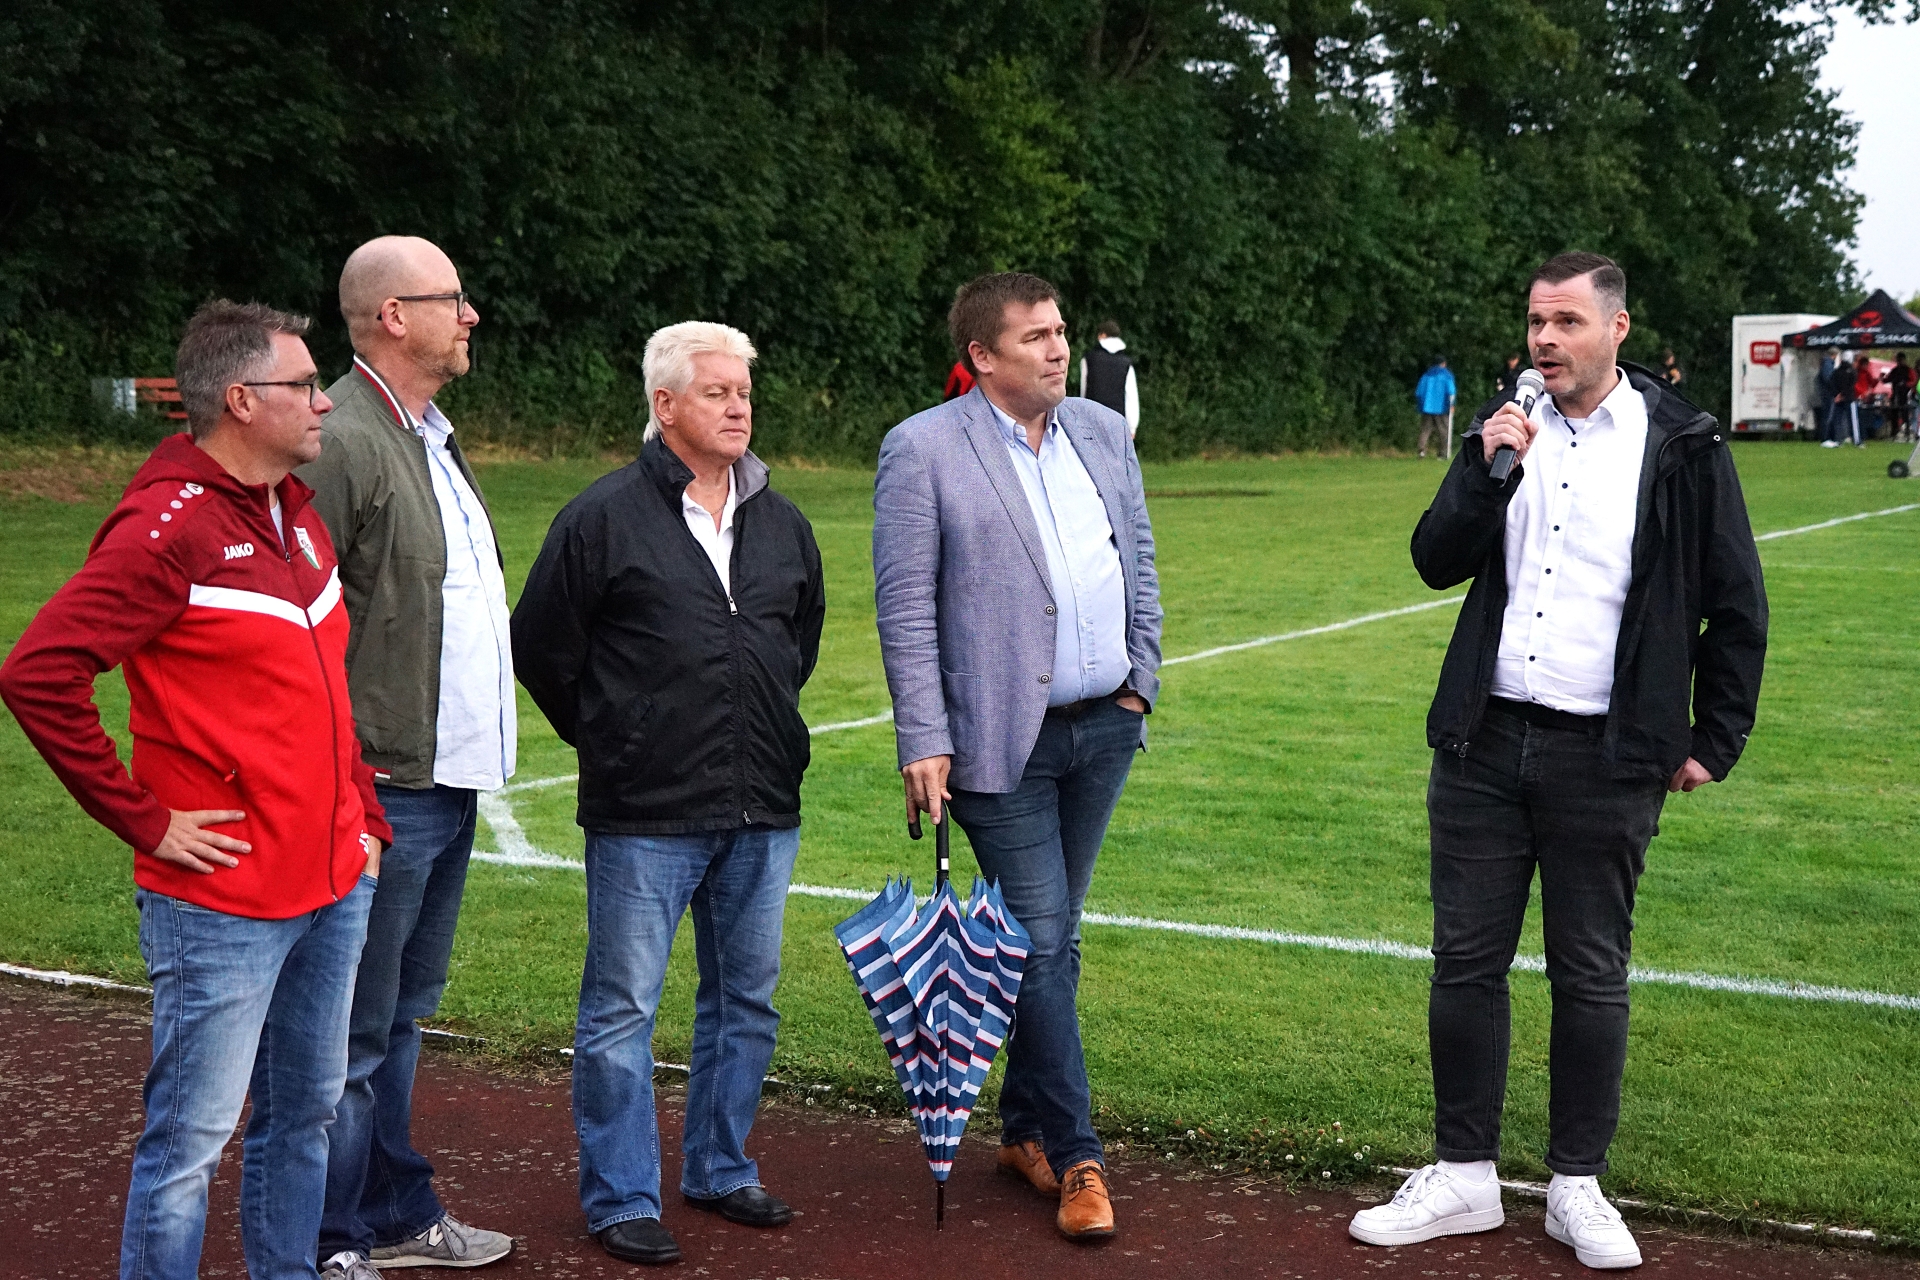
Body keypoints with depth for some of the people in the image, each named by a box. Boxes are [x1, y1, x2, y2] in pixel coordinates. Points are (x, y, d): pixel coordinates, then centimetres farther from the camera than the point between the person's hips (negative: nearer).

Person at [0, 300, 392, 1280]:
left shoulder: (297, 513, 11)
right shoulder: (167, 530, -15)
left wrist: (362, 816, 15)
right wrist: (144, 820, -17)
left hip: (335, 889, 8)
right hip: (225, 902, -8)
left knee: (305, 1113, 17)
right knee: (192, 1137, 0)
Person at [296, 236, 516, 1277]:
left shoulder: (429, 436, 16)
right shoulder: (343, 442, -16)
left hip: (448, 781, 10)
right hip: (385, 790, -10)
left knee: (402, 1013, 19)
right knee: (355, 1030, 0)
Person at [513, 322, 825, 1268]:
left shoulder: (781, 524, 9)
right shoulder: (605, 517, -7)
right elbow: (541, 644, 0)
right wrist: (606, 738, 5)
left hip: (762, 812, 6)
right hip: (645, 816, -5)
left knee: (745, 1000, 14)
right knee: (622, 1008, 1)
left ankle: (721, 1171, 29)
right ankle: (621, 1199, 12)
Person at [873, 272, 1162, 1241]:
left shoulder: (1104, 432, 10)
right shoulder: (922, 449, -7)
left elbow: (1140, 567, 18)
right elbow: (905, 609, -9)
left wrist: (1140, 680, 9)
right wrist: (924, 744, -13)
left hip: (1105, 727, 5)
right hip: (1003, 740, -5)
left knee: (1051, 933, 13)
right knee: (1043, 941, -3)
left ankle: (1025, 1127, 26)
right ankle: (1075, 1158, 6)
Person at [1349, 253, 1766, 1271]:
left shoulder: (1680, 448, -3)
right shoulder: (1503, 428, 8)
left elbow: (1736, 608, 2)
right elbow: (1436, 563, 1)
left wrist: (1714, 744, 1)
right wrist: (1489, 469, -13)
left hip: (1605, 758, -3)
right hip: (1485, 744, 3)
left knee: (1590, 977, 6)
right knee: (1466, 962, 7)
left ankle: (1577, 1187, 19)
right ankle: (1464, 1177, 19)